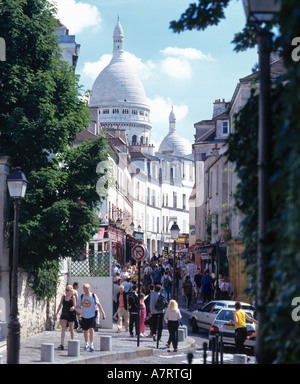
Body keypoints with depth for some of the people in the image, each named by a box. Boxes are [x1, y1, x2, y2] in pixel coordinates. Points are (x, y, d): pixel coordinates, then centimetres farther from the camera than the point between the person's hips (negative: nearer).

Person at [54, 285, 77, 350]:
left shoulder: (73, 297, -3)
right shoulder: (63, 296, 6)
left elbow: (75, 306, -5)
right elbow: (60, 305, 12)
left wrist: (73, 308, -30)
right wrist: (56, 314, 11)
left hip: (71, 315, -2)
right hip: (64, 314, 3)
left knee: (71, 329, 8)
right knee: (63, 329, -8)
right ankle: (62, 344, -15)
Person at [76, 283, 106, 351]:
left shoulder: (93, 296, -4)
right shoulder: (81, 297, 3)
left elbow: (98, 304, -1)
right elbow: (77, 306, 9)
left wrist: (103, 313, -5)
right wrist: (79, 307, -15)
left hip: (92, 315, -3)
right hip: (84, 316, 3)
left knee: (91, 329, -17)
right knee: (85, 331, 10)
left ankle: (91, 345, -17)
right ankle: (86, 344, 29)